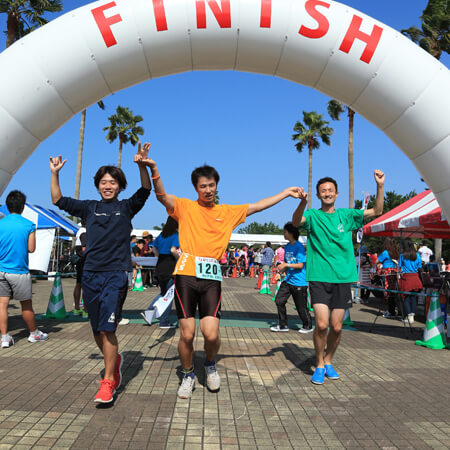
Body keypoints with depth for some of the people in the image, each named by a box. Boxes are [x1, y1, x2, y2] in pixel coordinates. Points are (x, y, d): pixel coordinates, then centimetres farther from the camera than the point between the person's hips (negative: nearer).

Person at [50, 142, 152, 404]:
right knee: (98, 330, 11)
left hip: (117, 274, -4)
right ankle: (115, 360, 36)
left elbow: (145, 191, -9)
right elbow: (58, 201, 14)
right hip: (90, 274, 4)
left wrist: (141, 165, -25)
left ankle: (108, 381, -4)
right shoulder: (89, 208, 14)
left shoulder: (126, 207, 6)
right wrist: (55, 174, 4)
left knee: (107, 328, -13)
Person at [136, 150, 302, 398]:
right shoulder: (185, 207, 8)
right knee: (187, 334, -1)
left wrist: (286, 192, 25)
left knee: (211, 334, -8)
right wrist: (153, 169, -24)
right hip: (187, 274, -1)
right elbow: (161, 196, -7)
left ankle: (210, 365, 26)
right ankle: (187, 376, 26)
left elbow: (257, 206, 23)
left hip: (212, 277, 2)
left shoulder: (228, 212, 17)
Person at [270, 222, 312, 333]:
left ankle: (308, 326, 24)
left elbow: (300, 265, -16)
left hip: (299, 282, -7)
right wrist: (283, 268, 1)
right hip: (288, 280, 7)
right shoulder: (287, 247, 10)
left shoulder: (299, 247, -14)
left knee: (301, 307, 3)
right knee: (279, 300, 0)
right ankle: (283, 325, 13)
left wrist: (287, 265, -22)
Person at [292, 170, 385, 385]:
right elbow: (296, 222, -19)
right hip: (319, 278, -3)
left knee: (336, 327, 5)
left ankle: (328, 361, 30)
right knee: (322, 324, -12)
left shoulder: (345, 215, 11)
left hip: (342, 278, 3)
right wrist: (303, 202, -39)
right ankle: (319, 365, 11)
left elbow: (377, 211, 9)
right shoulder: (313, 215, 2)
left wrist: (380, 185, -3)